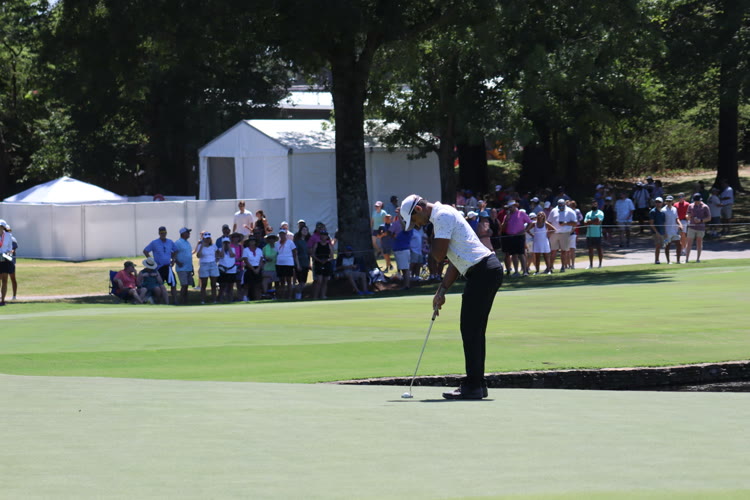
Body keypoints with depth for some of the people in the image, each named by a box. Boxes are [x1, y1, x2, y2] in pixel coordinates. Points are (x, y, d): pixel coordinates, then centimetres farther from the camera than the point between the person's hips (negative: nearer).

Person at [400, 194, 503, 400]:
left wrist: (432, 237, 3)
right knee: (474, 330, 13)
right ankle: (477, 384, 16)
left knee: (470, 330, -8)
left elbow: (439, 255, -15)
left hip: (482, 272, -10)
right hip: (487, 270, 10)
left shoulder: (443, 215, -10)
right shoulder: (442, 216, 22)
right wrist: (442, 291, 18)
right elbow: (455, 261, 23)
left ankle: (473, 387, -8)